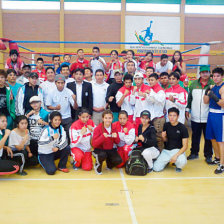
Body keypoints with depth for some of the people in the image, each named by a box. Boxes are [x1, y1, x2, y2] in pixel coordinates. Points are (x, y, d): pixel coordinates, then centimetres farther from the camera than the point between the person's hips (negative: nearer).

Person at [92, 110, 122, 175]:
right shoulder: (98, 129, -12)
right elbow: (94, 144, -18)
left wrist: (116, 137, -17)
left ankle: (109, 164, 15)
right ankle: (98, 165, -1)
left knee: (118, 160, -22)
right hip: (100, 149, -3)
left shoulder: (114, 128, 0)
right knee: (102, 155, -37)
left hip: (110, 150, 4)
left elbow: (117, 142, 6)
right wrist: (102, 137, -31)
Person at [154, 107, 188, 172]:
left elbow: (185, 146, -12)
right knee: (156, 168, -15)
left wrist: (176, 155, -26)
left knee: (182, 162, -37)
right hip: (166, 150, 3)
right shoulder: (166, 125, 2)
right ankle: (168, 161, 16)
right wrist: (163, 137, -13)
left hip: (178, 150, -3)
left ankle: (178, 166, 2)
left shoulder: (183, 128, -10)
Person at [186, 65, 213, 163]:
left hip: (208, 117, -2)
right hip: (195, 117, 2)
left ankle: (208, 156, 17)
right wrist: (187, 109, 9)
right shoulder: (194, 84, 7)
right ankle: (194, 153, 28)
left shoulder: (213, 84, -1)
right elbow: (189, 97, 12)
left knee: (208, 138, 5)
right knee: (195, 136, 14)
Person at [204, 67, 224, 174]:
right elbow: (206, 101, 11)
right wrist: (206, 92, -4)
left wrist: (215, 98, -32)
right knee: (213, 138, 15)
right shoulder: (212, 87, 13)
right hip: (211, 114, 8)